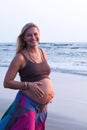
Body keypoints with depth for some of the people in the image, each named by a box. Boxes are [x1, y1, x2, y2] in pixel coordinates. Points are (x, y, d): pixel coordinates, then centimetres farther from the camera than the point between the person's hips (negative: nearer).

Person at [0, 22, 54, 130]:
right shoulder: (20, 57, -10)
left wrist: (50, 91, 8)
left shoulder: (43, 53, 8)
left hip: (43, 105, 6)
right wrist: (28, 85, -19)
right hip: (27, 103, -6)